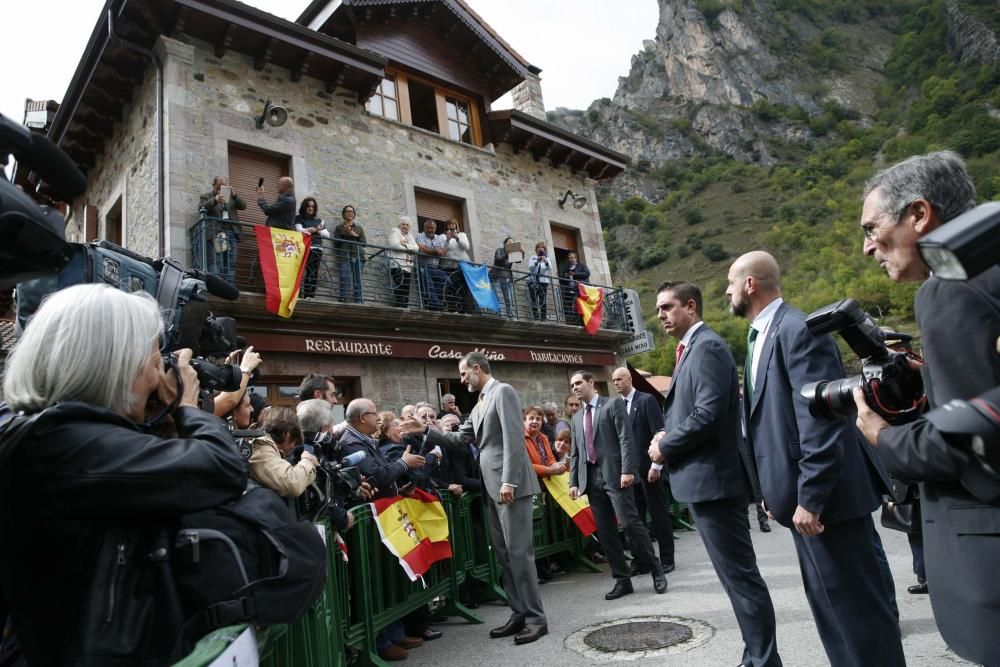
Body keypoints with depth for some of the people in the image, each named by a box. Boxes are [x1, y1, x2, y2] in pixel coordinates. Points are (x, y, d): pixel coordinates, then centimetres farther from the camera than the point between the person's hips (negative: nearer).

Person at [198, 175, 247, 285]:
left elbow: (243, 206, 11)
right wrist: (215, 200, -18)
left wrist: (234, 195, -5)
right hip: (215, 234, -4)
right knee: (215, 263, -13)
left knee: (231, 264, -1)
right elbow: (201, 208, -3)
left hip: (231, 233, 4)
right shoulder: (206, 197, 16)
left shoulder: (231, 197, 26)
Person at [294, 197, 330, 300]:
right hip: (306, 248, -4)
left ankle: (310, 296, -6)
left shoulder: (319, 220, 23)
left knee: (314, 273, -4)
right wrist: (314, 229, -2)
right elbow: (299, 230, -6)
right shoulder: (299, 218, 12)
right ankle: (307, 296, -16)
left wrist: (319, 231, -3)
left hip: (318, 249, 4)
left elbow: (327, 234, 15)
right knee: (311, 272, -16)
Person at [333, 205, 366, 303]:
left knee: (358, 282, -7)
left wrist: (355, 235, 0)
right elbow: (336, 244, 9)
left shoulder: (359, 228, 23)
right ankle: (343, 301, -20)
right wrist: (343, 234, -2)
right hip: (344, 257, -2)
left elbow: (364, 243, 14)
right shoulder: (339, 228, 16)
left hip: (358, 257, 2)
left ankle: (358, 303, -9)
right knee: (345, 281, -16)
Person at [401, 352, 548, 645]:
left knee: (519, 552, -5)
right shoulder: (479, 406, 18)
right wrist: (426, 431, 10)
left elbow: (514, 437, -18)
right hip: (492, 487, 9)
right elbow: (459, 440, 19)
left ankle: (536, 618, 6)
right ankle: (519, 613, 21)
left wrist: (508, 481, -22)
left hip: (510, 484, -9)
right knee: (503, 553, 12)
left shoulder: (503, 391, -9)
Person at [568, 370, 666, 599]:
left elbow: (626, 439, -8)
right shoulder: (577, 418, 19)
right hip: (591, 478, 6)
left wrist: (627, 470, -17)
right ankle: (622, 580, 13)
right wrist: (574, 481, 9)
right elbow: (575, 452, 18)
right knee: (604, 532, 5)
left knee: (629, 523, -8)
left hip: (614, 474, -6)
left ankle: (656, 571, 10)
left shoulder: (613, 405, 0)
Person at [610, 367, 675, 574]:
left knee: (659, 513, 6)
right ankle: (639, 561, 15)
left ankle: (667, 560, 16)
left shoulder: (647, 400, -6)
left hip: (649, 467, -5)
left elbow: (659, 433, -10)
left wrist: (656, 465, -15)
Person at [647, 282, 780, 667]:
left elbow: (709, 414, -24)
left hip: (713, 477, -11)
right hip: (704, 478, 11)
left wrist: (665, 448, -13)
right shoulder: (691, 349, 17)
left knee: (740, 575, -1)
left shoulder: (708, 346, -14)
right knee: (737, 574, 17)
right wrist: (666, 434, 4)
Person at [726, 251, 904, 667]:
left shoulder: (798, 328, -16)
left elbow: (822, 422, -22)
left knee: (858, 607, 3)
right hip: (802, 496, 10)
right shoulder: (761, 337, 14)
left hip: (823, 497, -10)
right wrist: (776, 491, 17)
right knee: (830, 605, 19)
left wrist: (810, 497, -22)